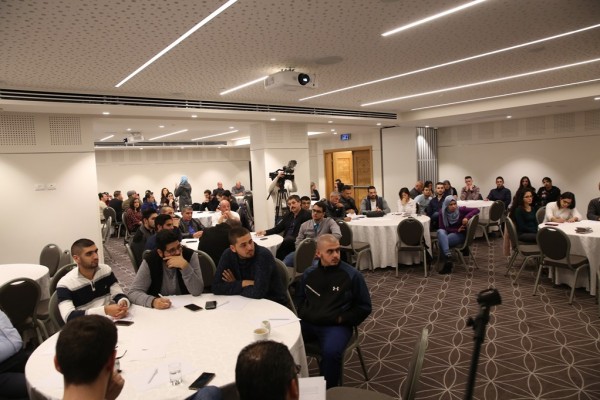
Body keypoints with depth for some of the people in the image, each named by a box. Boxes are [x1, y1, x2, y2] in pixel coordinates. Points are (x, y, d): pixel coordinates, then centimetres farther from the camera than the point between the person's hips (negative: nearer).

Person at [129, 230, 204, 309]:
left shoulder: (190, 255, -12)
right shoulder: (150, 261, -11)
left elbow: (197, 291, -17)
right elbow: (134, 292, -14)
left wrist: (184, 266, -29)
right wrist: (153, 301, -33)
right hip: (158, 310, 1)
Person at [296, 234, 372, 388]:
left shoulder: (352, 275, -4)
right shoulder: (309, 273, 10)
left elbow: (364, 307, 2)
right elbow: (300, 298, 26)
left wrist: (342, 319, -8)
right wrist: (303, 313, 6)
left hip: (336, 325, -4)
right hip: (308, 322, 4)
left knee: (330, 352, -34)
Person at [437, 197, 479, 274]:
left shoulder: (461, 210, -9)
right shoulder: (442, 213, -4)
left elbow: (476, 210, -13)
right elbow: (442, 228, -8)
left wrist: (467, 217, -31)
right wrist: (456, 230, -20)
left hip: (460, 234, -3)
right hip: (448, 233, 3)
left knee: (441, 241, -32)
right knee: (440, 231, -35)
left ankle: (448, 263, -26)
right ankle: (448, 256, -43)